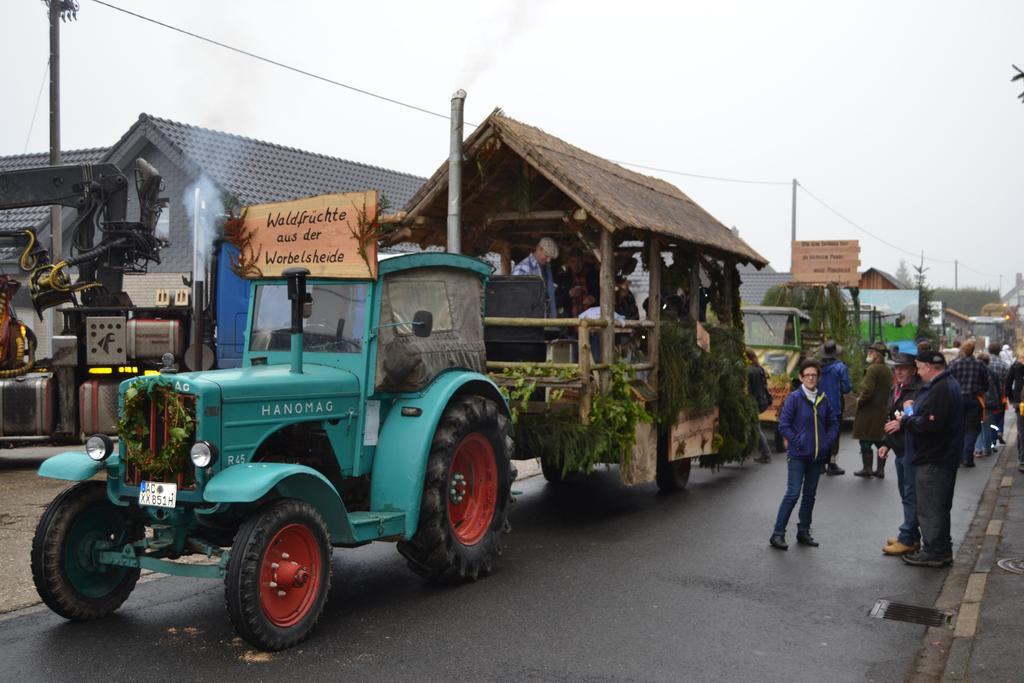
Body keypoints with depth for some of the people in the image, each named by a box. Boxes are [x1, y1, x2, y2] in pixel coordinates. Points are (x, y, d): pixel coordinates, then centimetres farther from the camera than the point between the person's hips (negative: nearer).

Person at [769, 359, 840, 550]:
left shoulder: (823, 399, 5)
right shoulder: (794, 398, -9)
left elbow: (834, 423, 15)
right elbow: (784, 424, -11)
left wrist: (827, 441, 3)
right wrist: (797, 442, -13)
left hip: (817, 455, 5)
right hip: (798, 455, -5)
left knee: (810, 494, 12)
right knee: (793, 494, -9)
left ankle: (803, 531, 24)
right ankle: (777, 534, -4)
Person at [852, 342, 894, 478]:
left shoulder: (872, 369, -17)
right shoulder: (888, 371, 11)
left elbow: (867, 390, -24)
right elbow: (889, 389, 18)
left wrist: (860, 401, -10)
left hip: (869, 411, -9)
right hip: (883, 411, 9)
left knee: (865, 442, 0)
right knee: (881, 441, 12)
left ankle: (867, 469, 3)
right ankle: (880, 469, 16)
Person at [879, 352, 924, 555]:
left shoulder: (918, 391, -15)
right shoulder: (895, 390, 15)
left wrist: (902, 424, -23)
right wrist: (887, 444, 20)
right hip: (900, 449, 10)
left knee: (910, 495, -5)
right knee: (906, 495, 15)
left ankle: (907, 539, 0)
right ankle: (912, 536, 25)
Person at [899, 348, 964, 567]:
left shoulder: (940, 390, -21)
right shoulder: (949, 384, 14)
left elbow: (929, 425, -28)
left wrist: (907, 421, -11)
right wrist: (909, 419, 6)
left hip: (933, 461, -11)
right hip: (942, 457, 11)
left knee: (929, 508, -2)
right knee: (940, 506, 18)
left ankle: (933, 553, 5)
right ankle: (942, 551, 28)